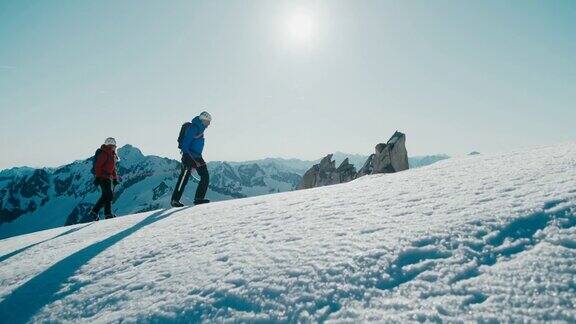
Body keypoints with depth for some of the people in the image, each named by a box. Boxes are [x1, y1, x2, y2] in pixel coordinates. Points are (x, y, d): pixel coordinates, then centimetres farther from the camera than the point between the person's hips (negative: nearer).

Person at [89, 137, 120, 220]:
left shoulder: (112, 155, 17)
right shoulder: (103, 153, -11)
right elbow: (98, 166, -16)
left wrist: (115, 178, 19)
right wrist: (97, 177, -22)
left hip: (109, 178, 9)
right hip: (103, 177, -9)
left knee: (105, 196, 11)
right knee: (109, 195, -11)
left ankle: (94, 212, 17)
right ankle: (108, 213, -6)